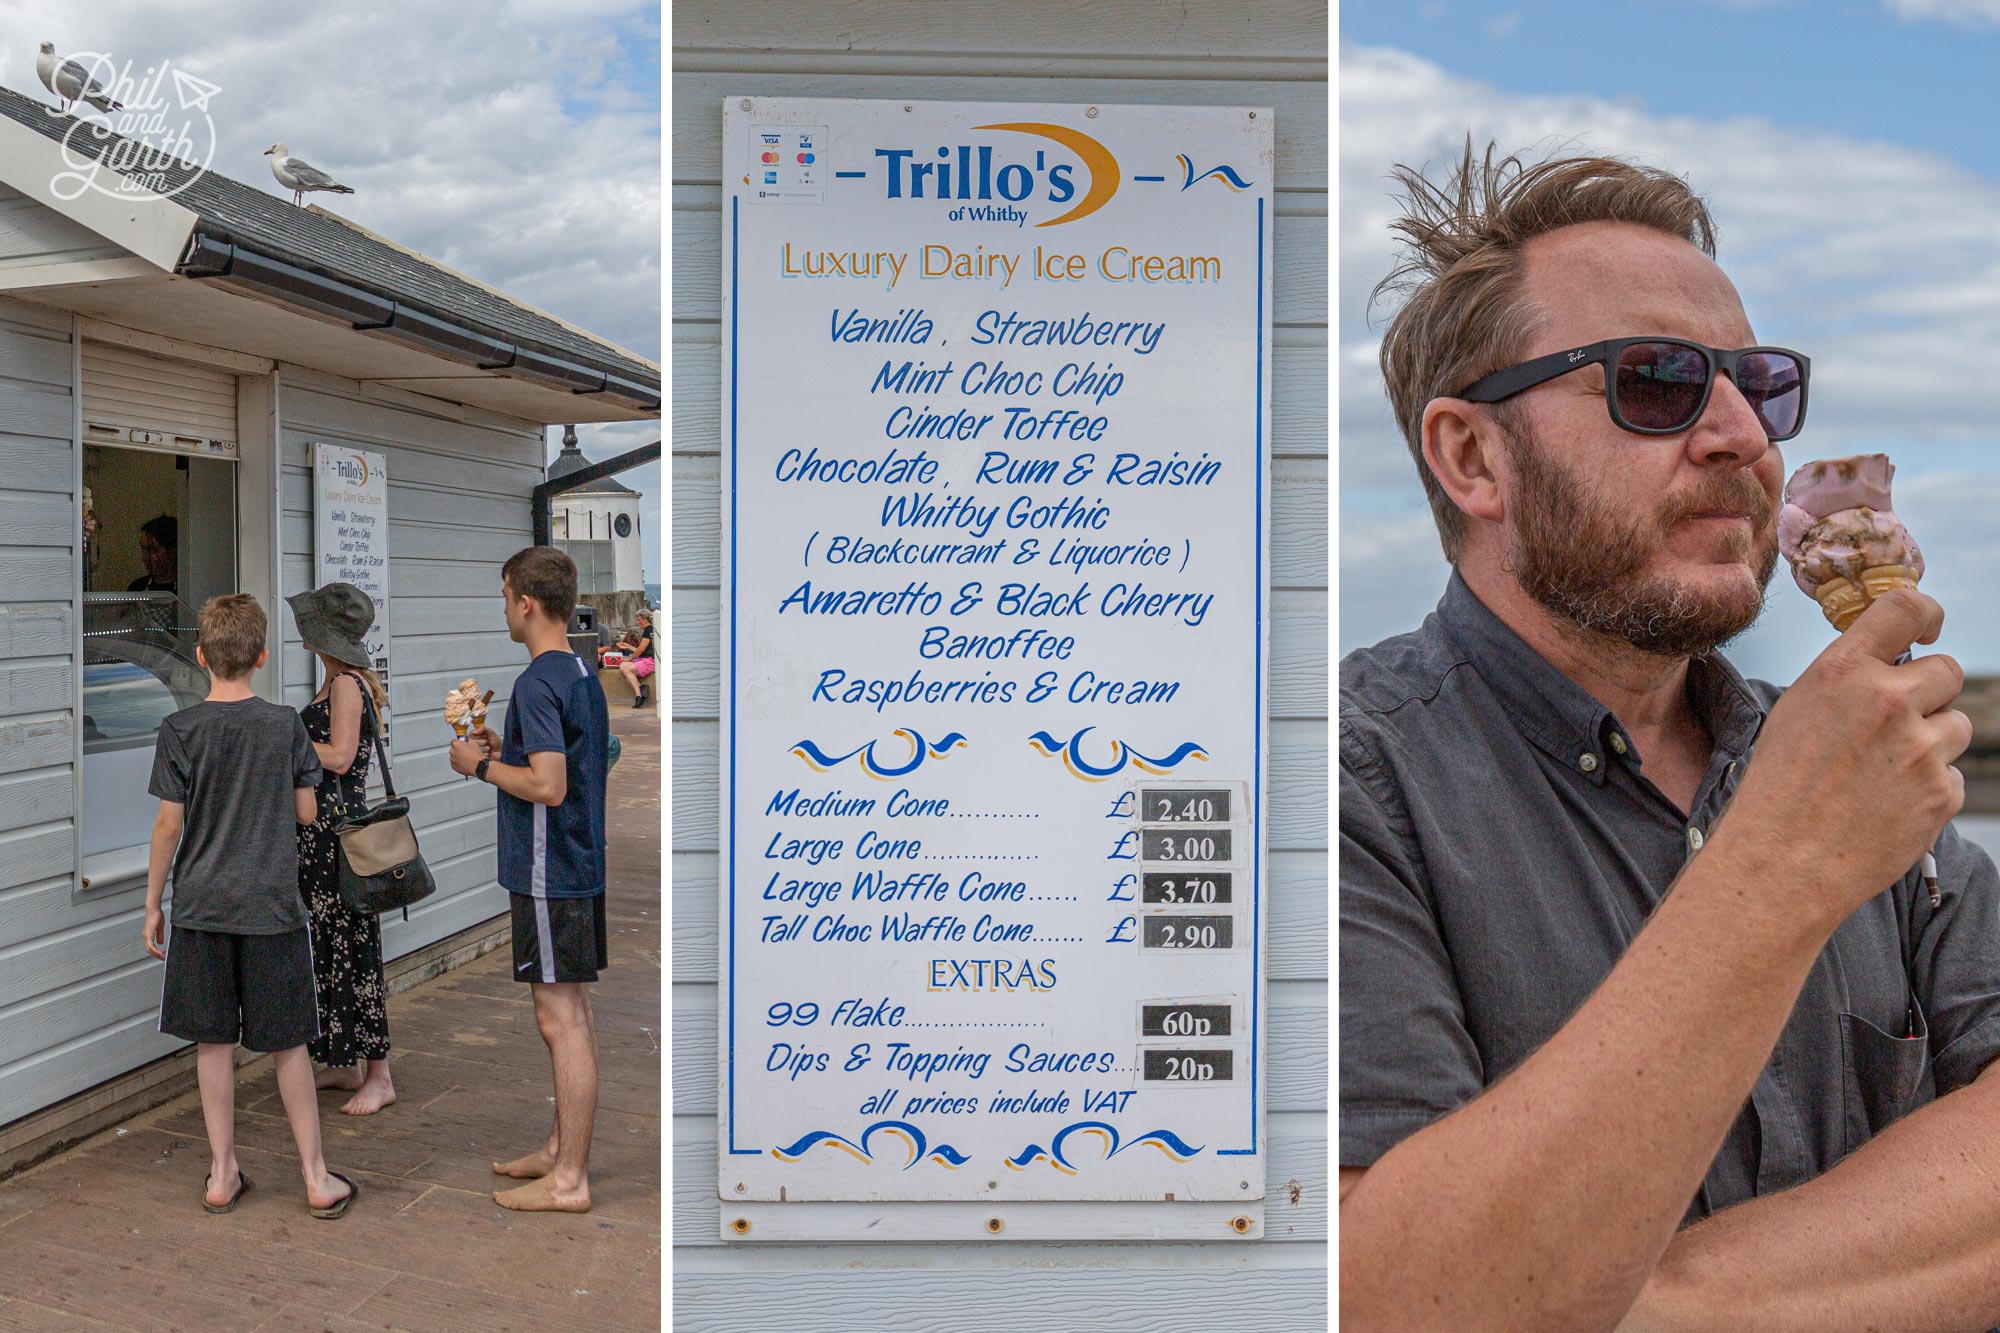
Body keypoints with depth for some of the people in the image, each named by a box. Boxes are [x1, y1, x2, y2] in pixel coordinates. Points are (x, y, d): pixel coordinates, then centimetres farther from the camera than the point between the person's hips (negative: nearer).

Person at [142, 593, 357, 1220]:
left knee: (213, 1042, 10)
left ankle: (222, 1174, 19)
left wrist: (153, 904, 6)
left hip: (201, 907, 0)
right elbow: (306, 812, 1)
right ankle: (316, 1177, 12)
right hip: (272, 907, 0)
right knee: (288, 1044, 7)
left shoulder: (180, 730, -6)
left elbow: (168, 825, -4)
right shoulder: (285, 724, -5)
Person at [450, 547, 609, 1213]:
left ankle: (569, 1180, 3)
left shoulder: (538, 682, -17)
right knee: (573, 1011, 15)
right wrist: (506, 750, 15)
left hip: (548, 873, -10)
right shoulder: (583, 675, 12)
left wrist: (481, 765, -10)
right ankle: (563, 1148, 28)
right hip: (581, 865, 10)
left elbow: (548, 786, -24)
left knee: (561, 1019, -4)